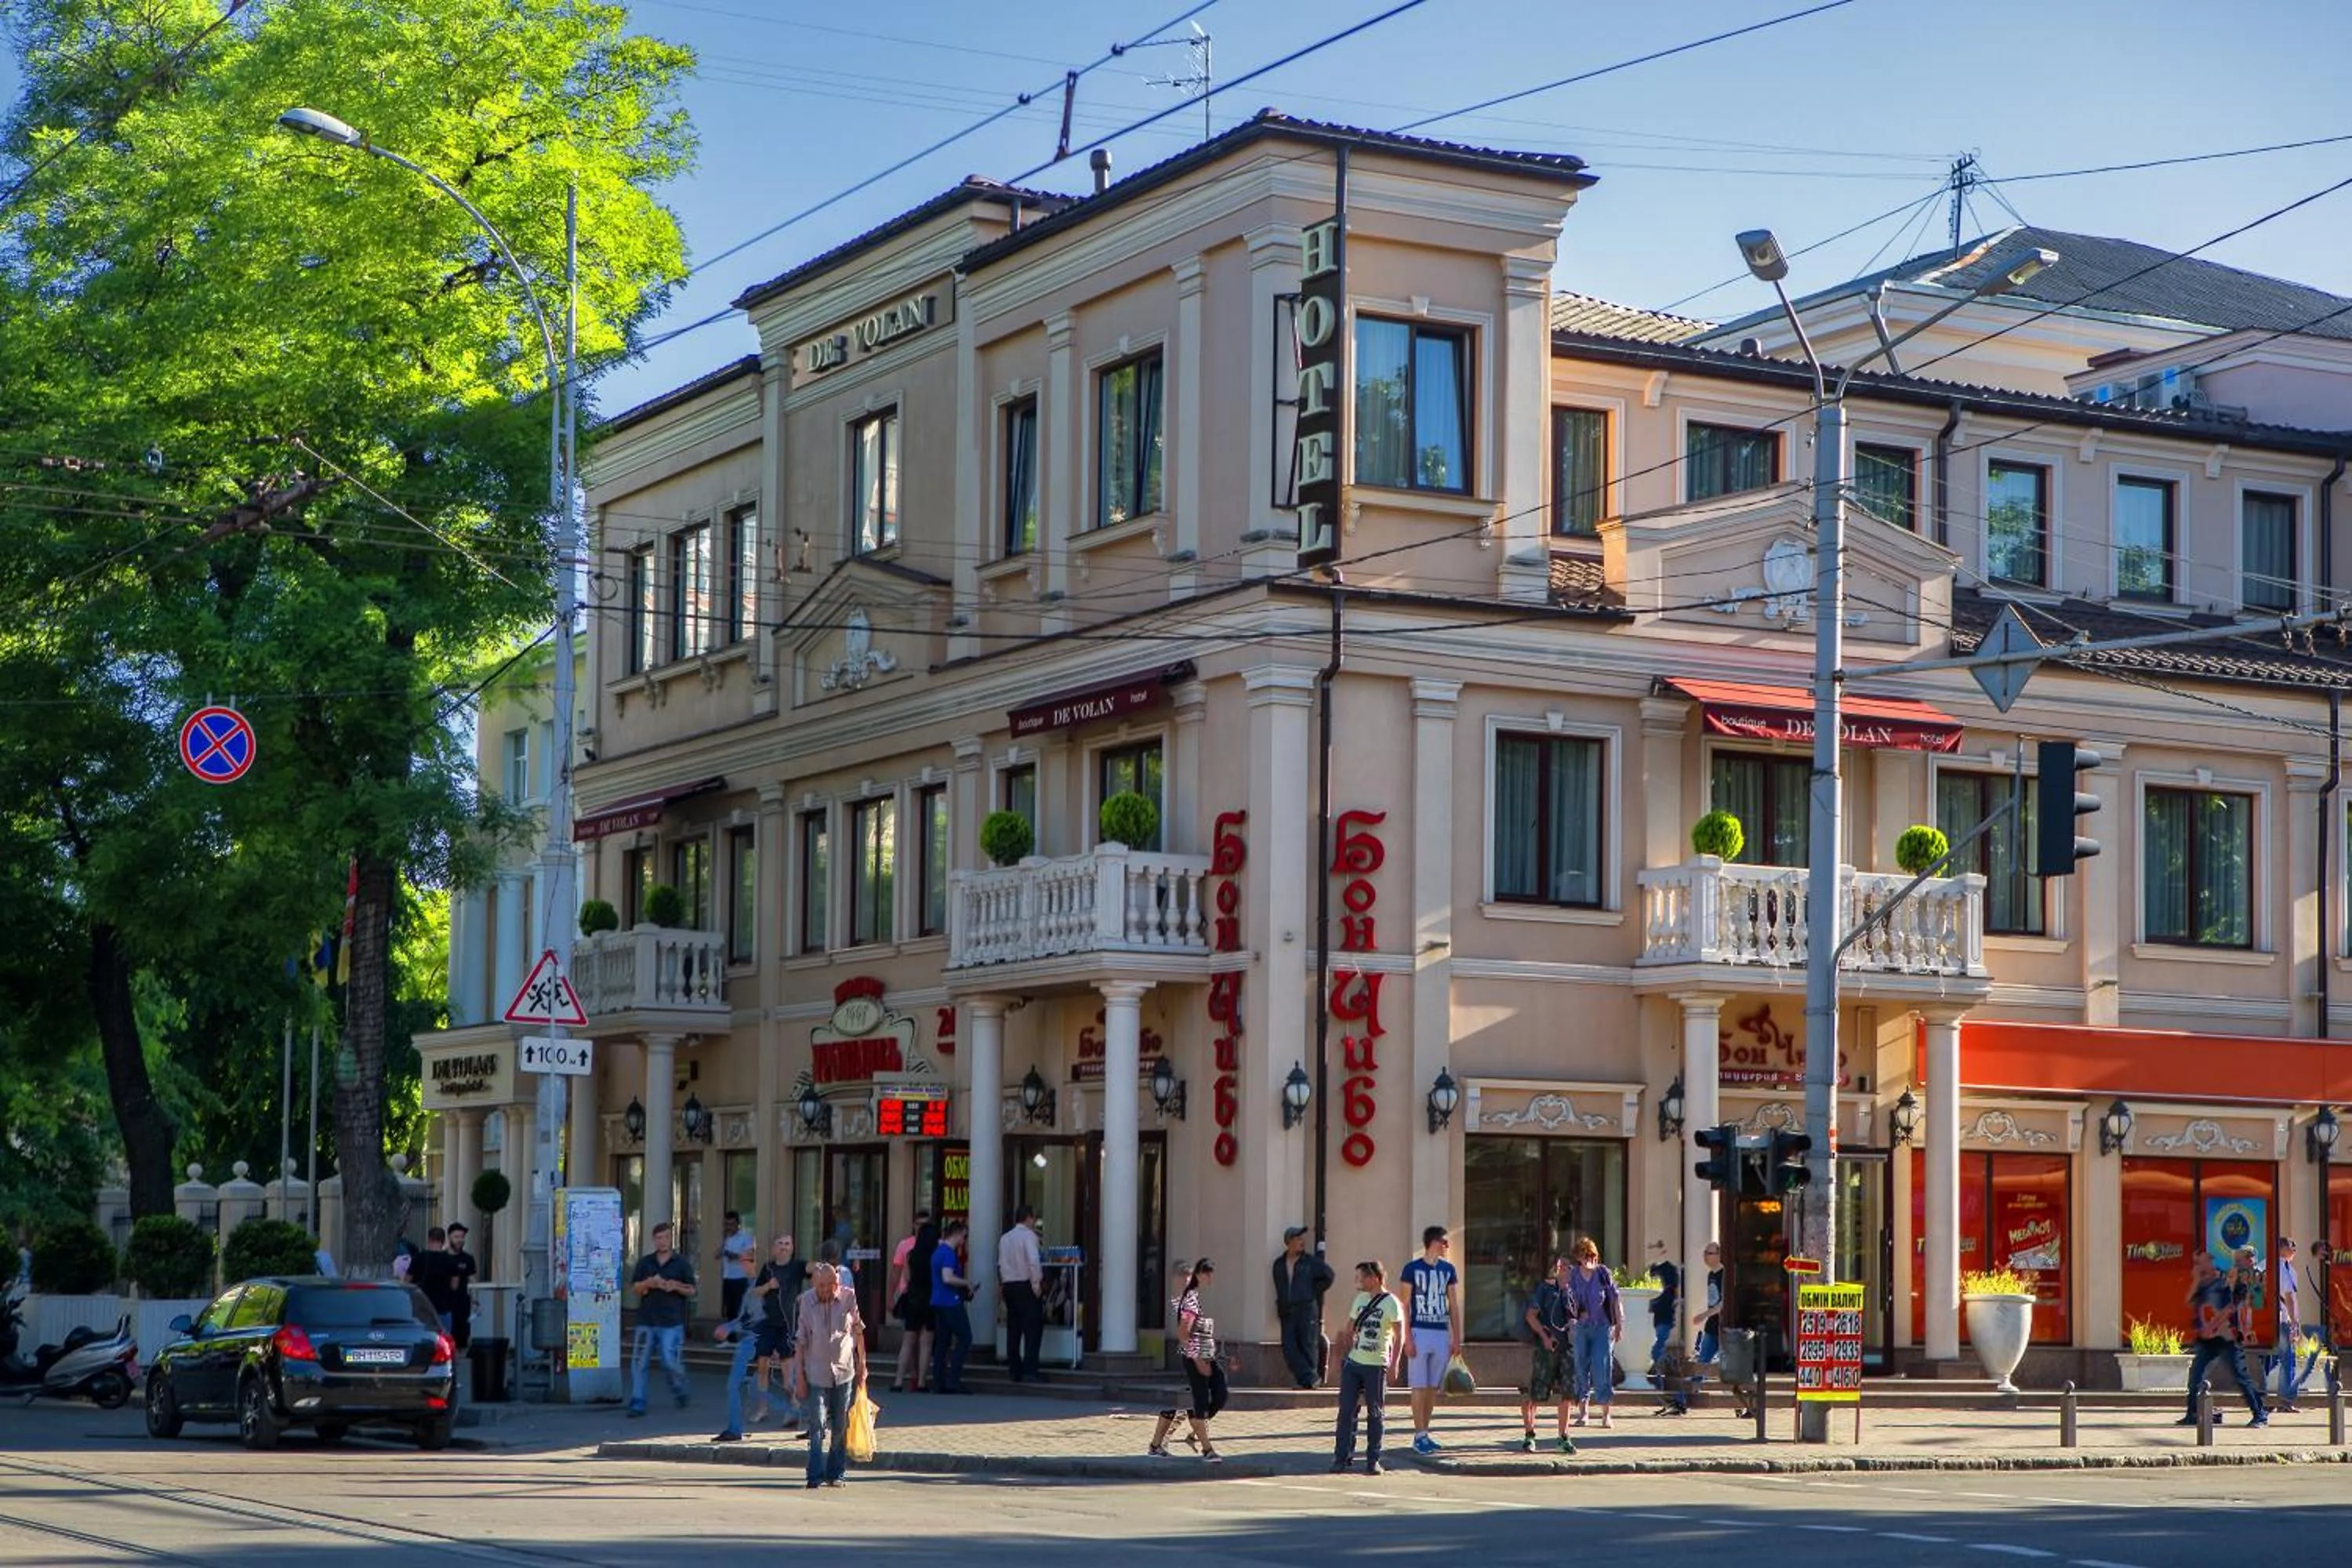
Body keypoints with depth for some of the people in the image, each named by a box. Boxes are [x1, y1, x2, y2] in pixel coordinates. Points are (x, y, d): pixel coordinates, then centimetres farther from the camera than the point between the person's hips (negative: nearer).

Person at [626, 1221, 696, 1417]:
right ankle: (637, 1404, 5)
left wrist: (676, 1286, -14)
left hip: (671, 1322, -3)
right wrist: (648, 1283, -11)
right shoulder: (645, 1262, 11)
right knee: (638, 1363, -2)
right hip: (647, 1321, 3)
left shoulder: (681, 1262, 4)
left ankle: (680, 1393, 19)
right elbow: (634, 1289, 9)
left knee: (671, 1363, -9)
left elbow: (691, 1291, 5)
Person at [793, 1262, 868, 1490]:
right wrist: (799, 1375, -3)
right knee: (817, 1427, -7)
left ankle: (836, 1474, 17)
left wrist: (861, 1364, 11)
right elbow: (801, 1340, -2)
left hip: (844, 1371, 1)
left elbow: (858, 1331, 7)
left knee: (841, 1427, 7)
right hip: (816, 1373, -1)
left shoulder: (848, 1297, -6)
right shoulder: (806, 1301, -8)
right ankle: (816, 1477, -4)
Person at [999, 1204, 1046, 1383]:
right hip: (1026, 1286, -7)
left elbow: (1001, 1265, 12)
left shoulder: (1004, 1238, 13)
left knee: (1013, 1330, 10)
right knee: (1032, 1330, -4)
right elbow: (1033, 1261, -21)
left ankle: (1015, 1371, 12)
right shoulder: (1029, 1236, -9)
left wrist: (1002, 1284, 14)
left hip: (1008, 1286, 7)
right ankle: (1029, 1371, -10)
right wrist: (1037, 1283, -17)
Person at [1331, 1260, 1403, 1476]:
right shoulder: (1360, 1299, 12)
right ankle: (1342, 1457, 5)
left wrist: (1394, 1363, -12)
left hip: (1377, 1365, -5)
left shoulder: (1391, 1303, -7)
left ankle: (1373, 1460, 10)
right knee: (1346, 1411, 1)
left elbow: (1399, 1336, -7)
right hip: (1353, 1363, 5)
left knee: (1375, 1414, 2)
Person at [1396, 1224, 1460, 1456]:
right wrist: (1408, 1338, -10)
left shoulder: (1448, 1270, 10)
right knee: (1420, 1386, -5)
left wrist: (1457, 1337, 7)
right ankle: (1419, 1436, -3)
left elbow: (1454, 1305, 13)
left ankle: (1425, 1432, 14)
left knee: (1434, 1387, 7)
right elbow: (1405, 1306, -4)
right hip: (1419, 1332, -5)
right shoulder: (1412, 1269, -3)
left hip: (1442, 1333, 5)